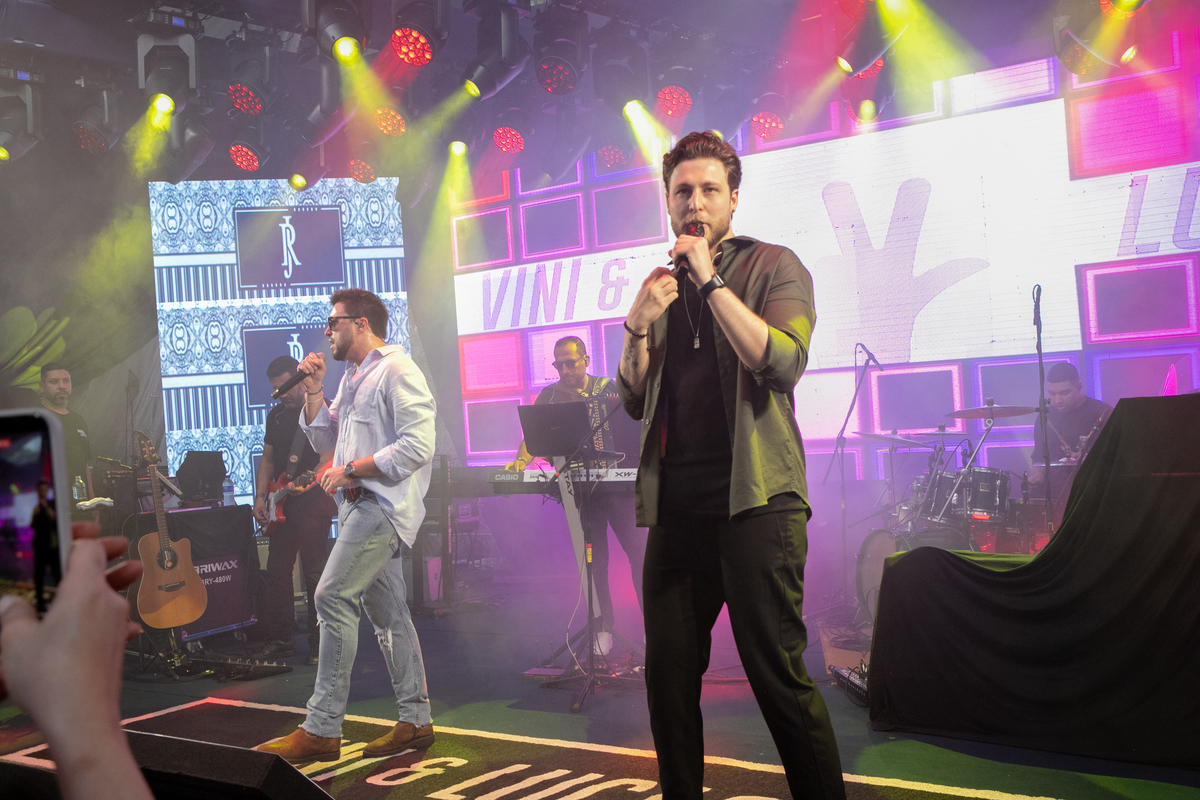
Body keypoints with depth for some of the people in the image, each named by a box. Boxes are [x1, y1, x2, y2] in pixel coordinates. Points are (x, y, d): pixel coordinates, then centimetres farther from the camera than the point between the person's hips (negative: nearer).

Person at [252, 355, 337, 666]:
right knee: (276, 570, 8)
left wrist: (308, 483, -30)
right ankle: (280, 638, 18)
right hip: (282, 505, 7)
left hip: (313, 502, -7)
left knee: (314, 572, -8)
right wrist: (260, 496, 8)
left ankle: (320, 644, -1)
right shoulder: (276, 415, 15)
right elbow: (267, 459, 19)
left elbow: (328, 459, -15)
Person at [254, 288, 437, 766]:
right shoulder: (353, 377, 21)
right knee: (386, 610, 10)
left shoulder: (396, 372, -10)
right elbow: (323, 440, 22)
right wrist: (313, 389, 9)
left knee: (333, 597, -15)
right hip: (362, 504, 10)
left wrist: (351, 468, -15)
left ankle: (322, 730, -13)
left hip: (383, 503, -10)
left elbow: (418, 445, -19)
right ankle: (415, 722, 16)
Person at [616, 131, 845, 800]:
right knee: (668, 675, 8)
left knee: (778, 675, -6)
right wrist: (639, 326, -1)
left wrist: (711, 280, -13)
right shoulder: (664, 284, 18)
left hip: (754, 500, -5)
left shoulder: (774, 267, 3)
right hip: (678, 505, 5)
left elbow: (783, 363, -15)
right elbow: (635, 402, 16)